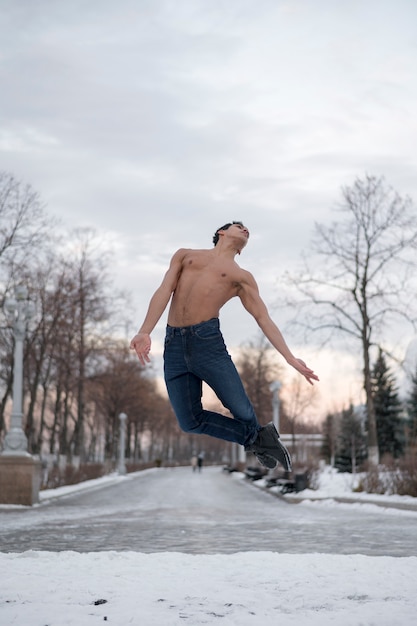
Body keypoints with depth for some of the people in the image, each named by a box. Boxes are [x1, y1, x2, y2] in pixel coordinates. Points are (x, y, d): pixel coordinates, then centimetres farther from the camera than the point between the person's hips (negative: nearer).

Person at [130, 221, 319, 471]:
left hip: (207, 339, -1)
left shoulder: (242, 276, 15)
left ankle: (257, 437, 31)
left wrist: (290, 358, -3)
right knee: (190, 421, -1)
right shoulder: (185, 255, 20)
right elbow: (164, 291, 7)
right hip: (173, 344, 1)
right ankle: (256, 438, 18)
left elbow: (264, 318, 9)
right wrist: (145, 332, -9)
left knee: (241, 410, -3)